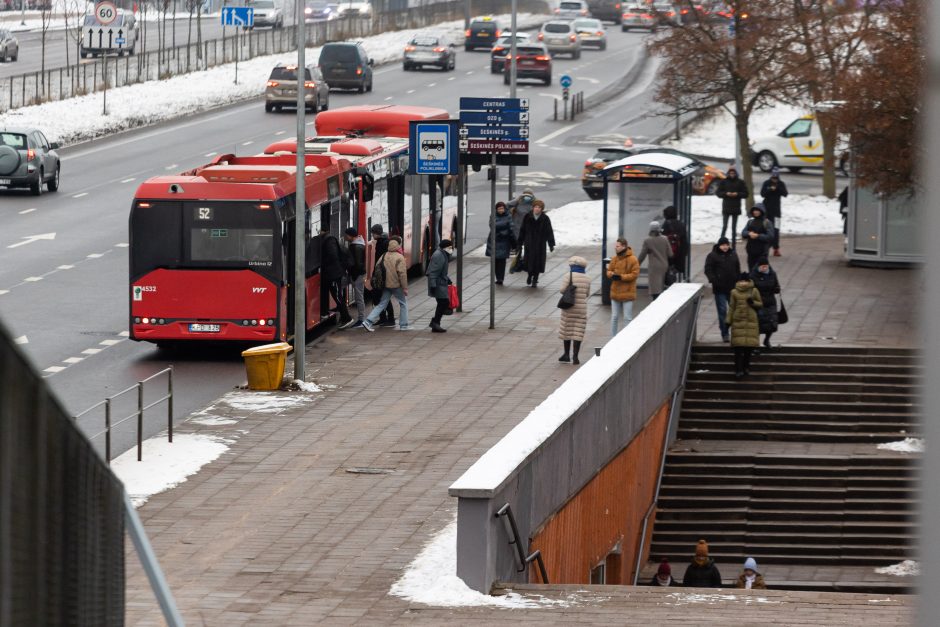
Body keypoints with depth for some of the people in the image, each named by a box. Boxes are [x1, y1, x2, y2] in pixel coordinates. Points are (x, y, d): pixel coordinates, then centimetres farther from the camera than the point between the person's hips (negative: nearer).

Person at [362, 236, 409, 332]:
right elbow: (402, 273, -16)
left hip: (386, 284, 5)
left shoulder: (384, 256, 5)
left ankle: (368, 321, -4)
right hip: (396, 285, -5)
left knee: (381, 304, 9)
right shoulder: (399, 258, -13)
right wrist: (405, 288, -11)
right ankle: (403, 325, 14)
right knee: (403, 303, 13)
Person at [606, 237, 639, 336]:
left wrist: (621, 277, -22)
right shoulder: (615, 259, 6)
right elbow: (609, 270, 12)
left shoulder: (632, 259, -12)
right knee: (614, 317, 13)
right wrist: (611, 274, -12)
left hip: (627, 292, -6)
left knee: (627, 318, 0)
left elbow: (634, 274, -14)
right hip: (615, 292, 6)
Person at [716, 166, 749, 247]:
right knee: (724, 226, -8)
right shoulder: (724, 181, 1)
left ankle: (733, 245, 12)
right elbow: (718, 192, 2)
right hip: (726, 208, -1)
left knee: (734, 228, 7)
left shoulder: (740, 182, 3)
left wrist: (737, 194, -14)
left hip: (736, 208, 1)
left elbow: (745, 194, 4)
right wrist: (726, 194, -15)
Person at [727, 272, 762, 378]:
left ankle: (746, 367, 20)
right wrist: (728, 320, 4)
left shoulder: (754, 291, 3)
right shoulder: (734, 292, 3)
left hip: (751, 321, 0)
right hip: (738, 321, 0)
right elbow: (731, 307, 8)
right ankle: (739, 369, -6)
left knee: (749, 345, 2)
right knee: (738, 346, -7)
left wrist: (753, 303, -11)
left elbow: (761, 304, 9)